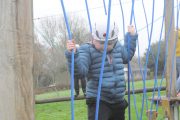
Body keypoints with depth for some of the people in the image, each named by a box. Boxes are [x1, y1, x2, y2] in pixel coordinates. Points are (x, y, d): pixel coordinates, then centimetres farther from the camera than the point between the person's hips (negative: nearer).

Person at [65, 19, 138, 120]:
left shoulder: (118, 47, 6)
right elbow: (81, 69, -27)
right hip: (98, 100, -7)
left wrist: (131, 37, 23)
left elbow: (127, 56, 28)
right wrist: (73, 54, -43)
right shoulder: (87, 50, -12)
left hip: (118, 100, 7)